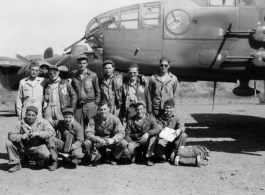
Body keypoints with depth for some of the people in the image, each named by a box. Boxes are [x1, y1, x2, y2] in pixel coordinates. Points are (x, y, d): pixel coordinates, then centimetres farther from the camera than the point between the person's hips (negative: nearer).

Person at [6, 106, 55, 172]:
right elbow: (11, 135, -6)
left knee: (46, 155, -33)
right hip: (23, 147, 2)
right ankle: (16, 164, -1)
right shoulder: (21, 123, -2)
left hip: (38, 146, -2)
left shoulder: (42, 122, -4)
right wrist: (21, 137, -25)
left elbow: (51, 131, -13)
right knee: (9, 143, -18)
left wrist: (38, 133, -24)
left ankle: (40, 160, 9)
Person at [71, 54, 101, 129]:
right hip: (78, 105, 3)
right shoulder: (74, 76, 11)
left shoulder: (93, 75, 3)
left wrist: (96, 104, 1)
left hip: (90, 104, -2)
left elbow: (97, 91, 6)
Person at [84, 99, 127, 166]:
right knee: (87, 143, -29)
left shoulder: (114, 119, -14)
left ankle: (113, 157, 7)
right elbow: (88, 133, -22)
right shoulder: (94, 119, -15)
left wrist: (113, 139, -41)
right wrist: (97, 139, -41)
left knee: (124, 143, -26)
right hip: (98, 143, 0)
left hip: (111, 142, 1)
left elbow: (121, 132, -20)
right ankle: (97, 157, 2)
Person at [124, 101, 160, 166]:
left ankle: (149, 157, -15)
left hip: (147, 143, 0)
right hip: (135, 143, 1)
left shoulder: (150, 118, -4)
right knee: (127, 150, -31)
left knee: (154, 136, -31)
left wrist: (147, 133, -38)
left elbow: (157, 130, -19)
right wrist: (130, 142, -24)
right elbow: (127, 134, -3)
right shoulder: (131, 121, 0)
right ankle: (135, 154, 8)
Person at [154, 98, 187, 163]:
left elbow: (182, 126, -13)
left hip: (174, 140, 1)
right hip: (164, 140, -1)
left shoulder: (176, 118, 5)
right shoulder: (160, 119, 4)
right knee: (157, 152, -33)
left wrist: (179, 130, -39)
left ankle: (174, 152, -13)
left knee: (183, 135, -28)